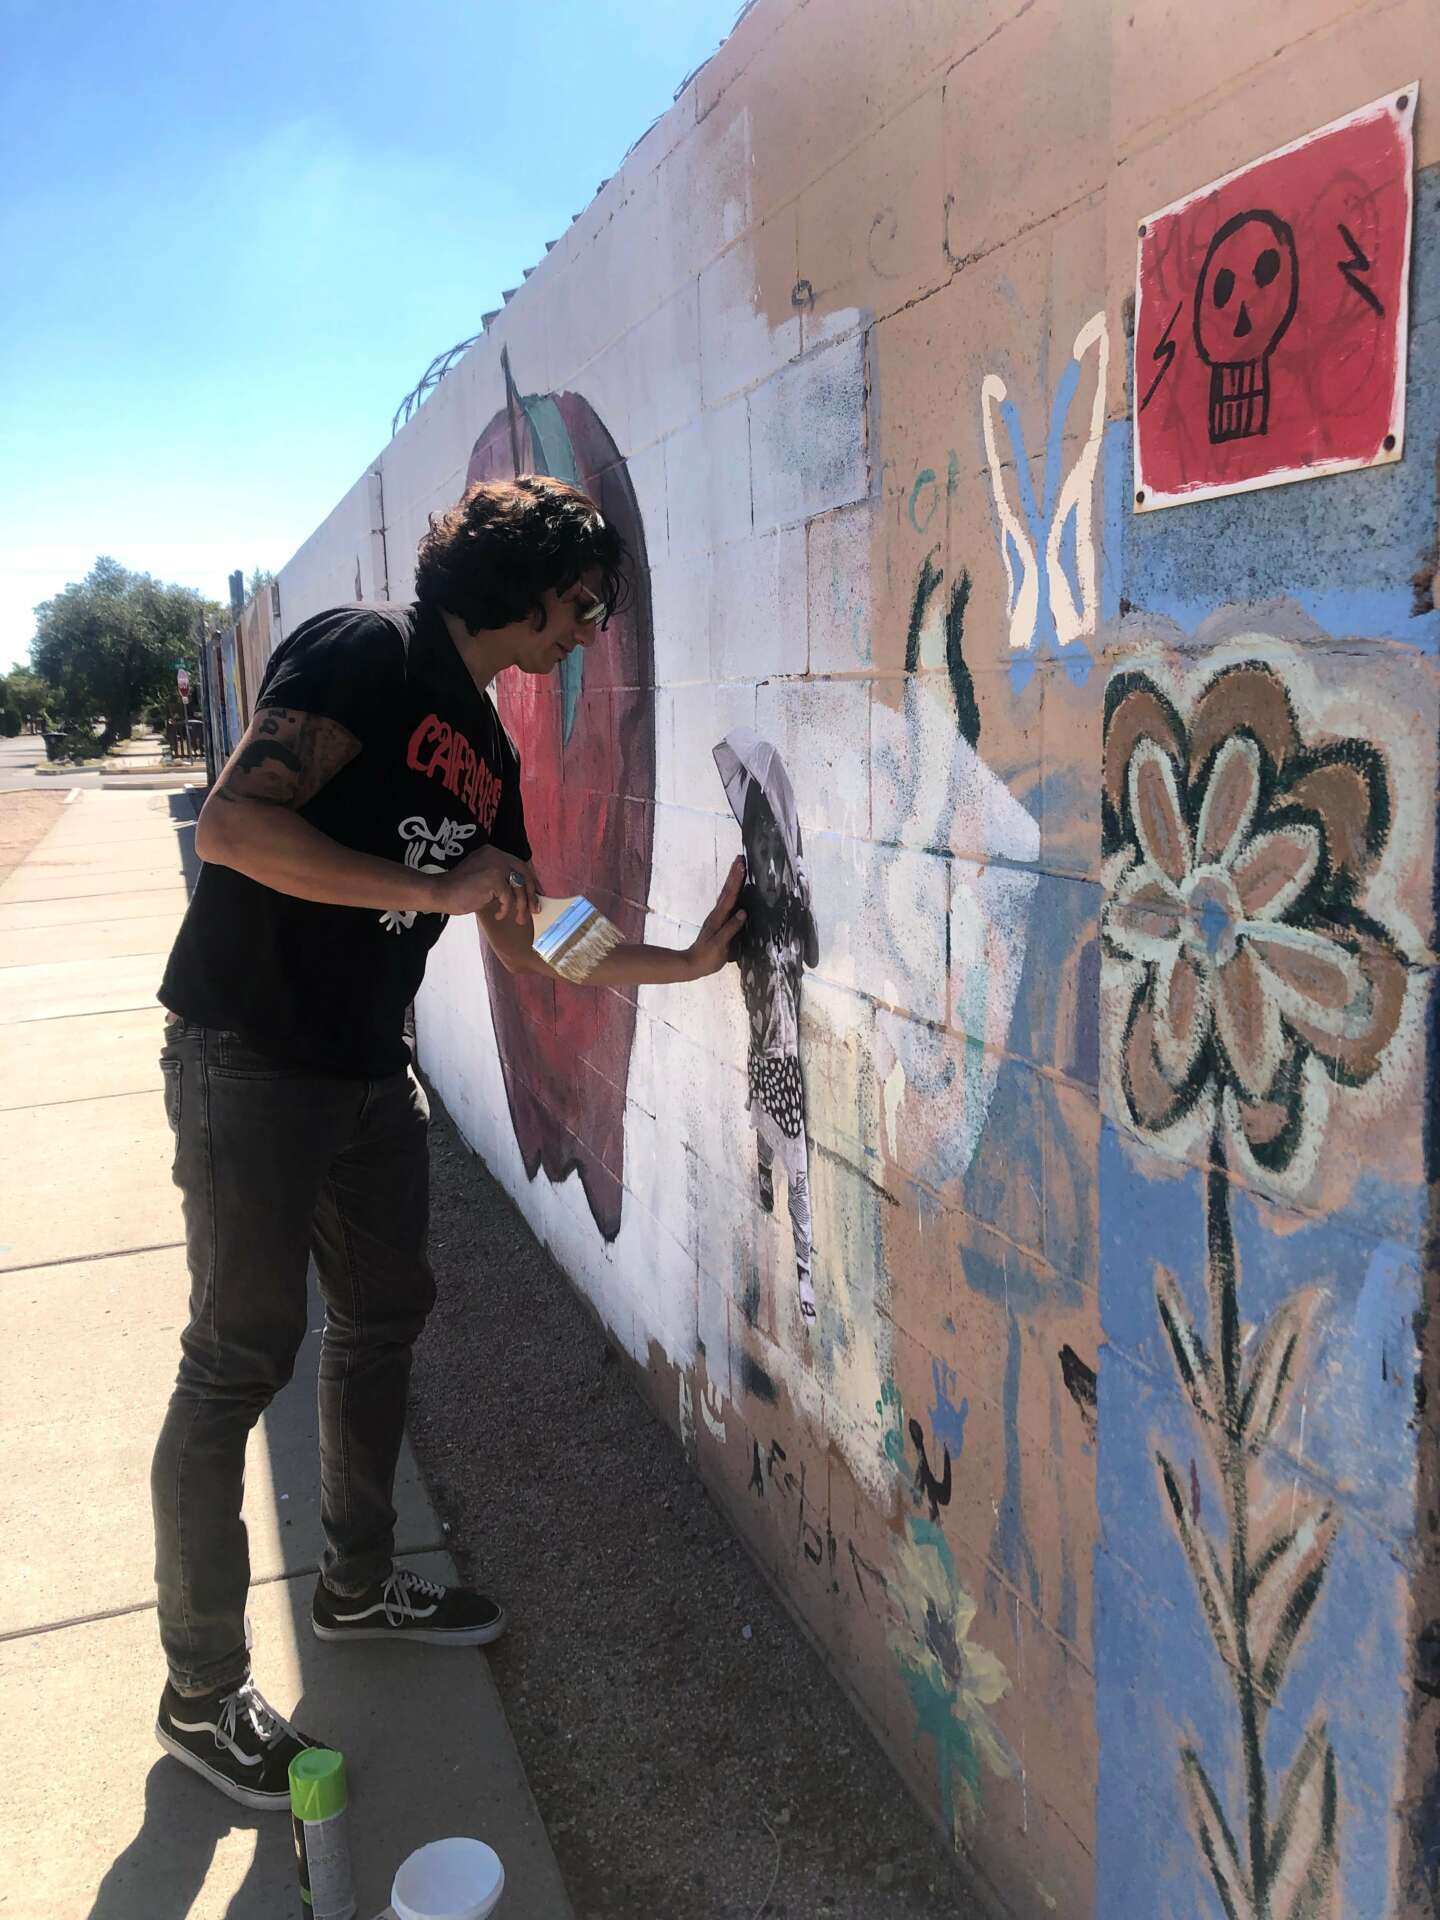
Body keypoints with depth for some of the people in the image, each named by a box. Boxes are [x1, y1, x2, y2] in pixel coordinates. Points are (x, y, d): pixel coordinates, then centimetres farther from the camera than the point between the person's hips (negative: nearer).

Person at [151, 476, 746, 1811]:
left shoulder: (488, 753, 13)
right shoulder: (368, 654, -12)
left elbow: (526, 950, 18)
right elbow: (233, 824, -25)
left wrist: (688, 959, 12)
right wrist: (437, 887, -21)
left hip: (367, 1075, 9)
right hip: (248, 1061, -9)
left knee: (384, 1317, 17)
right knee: (240, 1359, -2)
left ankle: (358, 1585, 38)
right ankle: (201, 1693, 15)